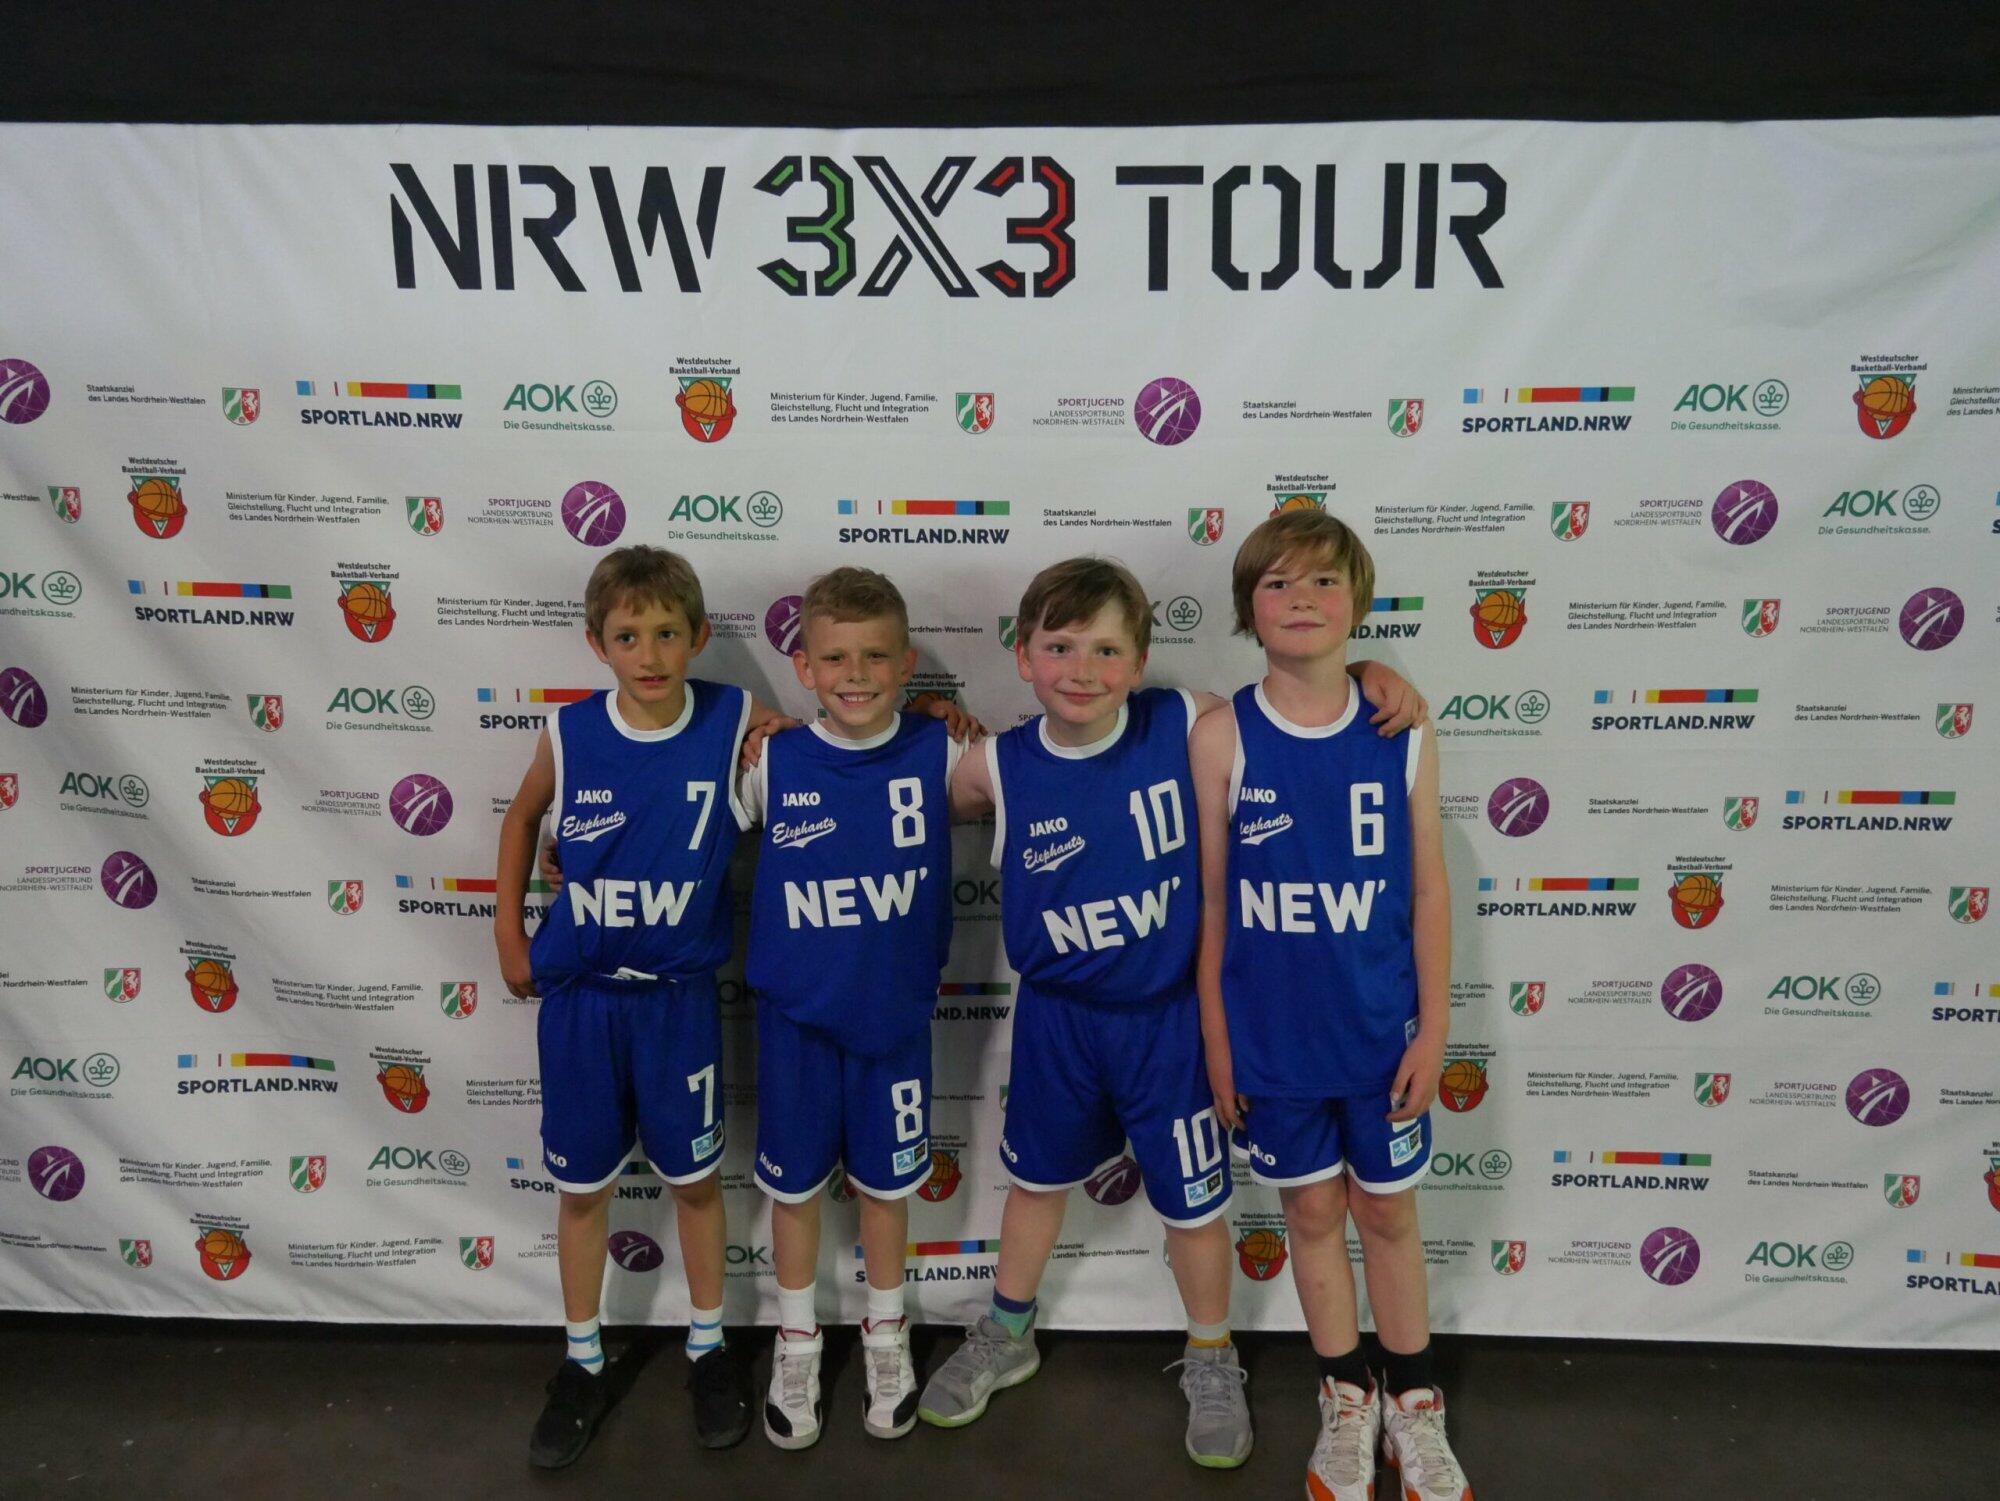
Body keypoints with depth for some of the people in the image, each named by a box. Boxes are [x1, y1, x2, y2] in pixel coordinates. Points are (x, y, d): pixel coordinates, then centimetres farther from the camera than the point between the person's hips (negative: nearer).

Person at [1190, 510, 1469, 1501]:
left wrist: (1434, 1027, -1)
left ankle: (1413, 1405, 37)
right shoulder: (1223, 736, -10)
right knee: (1312, 1209, 16)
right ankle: (1346, 1402, 37)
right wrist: (1215, 1037, -3)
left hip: (1380, 1029, 1)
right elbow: (1208, 899, -5)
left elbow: (1427, 891, -1)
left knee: (1388, 1210, 16)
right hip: (1270, 1032, 0)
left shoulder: (1403, 732, -7)